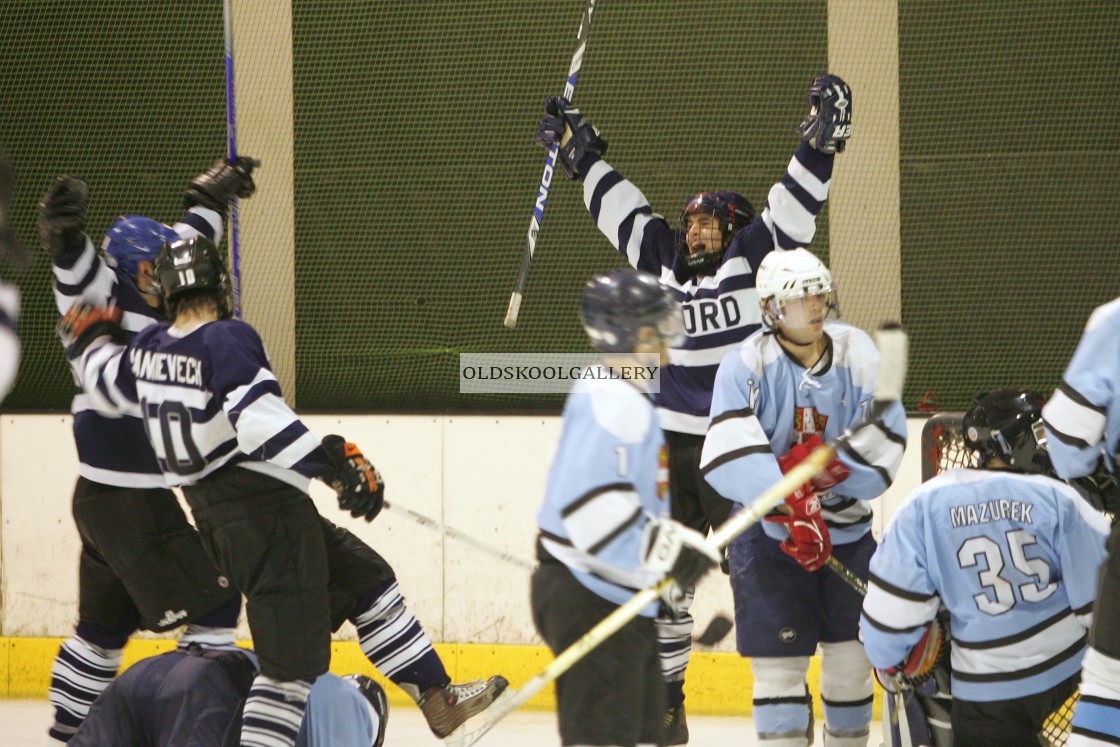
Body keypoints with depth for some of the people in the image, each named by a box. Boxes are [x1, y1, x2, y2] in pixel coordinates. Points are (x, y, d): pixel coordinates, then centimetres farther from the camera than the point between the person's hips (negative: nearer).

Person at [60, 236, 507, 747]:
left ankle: (438, 700, 25)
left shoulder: (148, 349, 5)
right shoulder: (228, 340, -18)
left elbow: (105, 384, 23)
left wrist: (91, 340, 42)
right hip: (266, 511, -10)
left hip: (213, 514, 10)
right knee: (292, 656, -10)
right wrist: (333, 464, -32)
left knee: (366, 580, 21)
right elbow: (257, 418, -31)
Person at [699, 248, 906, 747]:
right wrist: (792, 509, -39)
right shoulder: (746, 365, -15)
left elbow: (884, 447, -10)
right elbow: (730, 457, -28)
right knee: (779, 662, -6)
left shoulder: (856, 353, -6)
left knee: (851, 651, 10)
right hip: (768, 535, -3)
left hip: (848, 527, 3)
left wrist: (823, 467, -24)